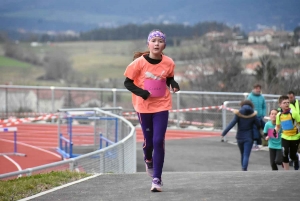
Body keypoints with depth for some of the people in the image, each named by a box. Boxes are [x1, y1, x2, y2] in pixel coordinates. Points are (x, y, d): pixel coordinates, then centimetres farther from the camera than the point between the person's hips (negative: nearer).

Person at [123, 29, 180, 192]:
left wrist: (174, 85, -12)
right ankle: (148, 160, 47)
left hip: (161, 106, 0)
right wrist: (140, 92, -22)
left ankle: (157, 179, -1)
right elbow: (127, 82, -6)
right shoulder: (140, 62, -13)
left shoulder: (168, 63, -7)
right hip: (144, 106, 0)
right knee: (149, 140, 10)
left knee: (158, 141, -8)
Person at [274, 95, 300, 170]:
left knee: (292, 155, 5)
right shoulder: (279, 115, -4)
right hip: (285, 137, 2)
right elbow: (278, 126, 12)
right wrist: (275, 131, -8)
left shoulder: (294, 113, -16)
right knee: (285, 155, -11)